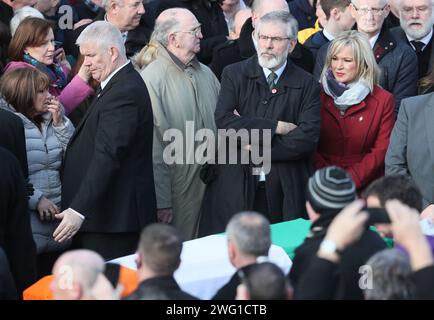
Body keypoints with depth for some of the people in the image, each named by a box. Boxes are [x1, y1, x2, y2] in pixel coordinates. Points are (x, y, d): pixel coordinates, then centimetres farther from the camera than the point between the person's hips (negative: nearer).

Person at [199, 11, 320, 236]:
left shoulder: (306, 85, 4)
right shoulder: (234, 75, 5)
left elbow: (307, 138, -8)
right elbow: (223, 121, -10)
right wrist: (276, 127, -13)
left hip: (284, 191, 0)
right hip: (235, 186, 0)